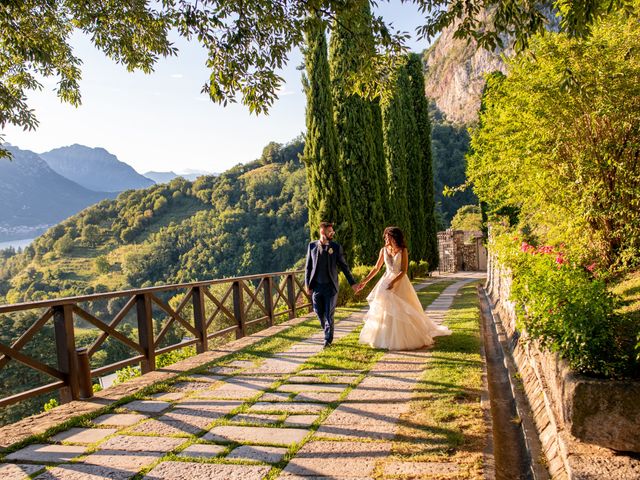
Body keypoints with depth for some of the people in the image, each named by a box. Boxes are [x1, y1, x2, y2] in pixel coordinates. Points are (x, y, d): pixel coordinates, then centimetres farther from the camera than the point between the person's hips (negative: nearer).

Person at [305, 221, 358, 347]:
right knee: (319, 312, 10)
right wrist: (307, 285, 1)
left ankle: (328, 339, 15)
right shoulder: (312, 246, 2)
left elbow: (344, 266, 3)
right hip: (316, 286, 2)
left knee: (329, 314, 1)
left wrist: (352, 283, 0)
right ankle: (327, 330, 36)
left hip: (331, 286, -2)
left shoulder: (336, 247, -1)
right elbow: (308, 266, 6)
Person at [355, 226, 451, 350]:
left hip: (400, 282, -4)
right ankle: (384, 339, 16)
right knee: (383, 310, 4)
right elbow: (376, 268, 8)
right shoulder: (383, 250, 3)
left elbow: (403, 271, -12)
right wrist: (364, 282, 5)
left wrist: (393, 282, -24)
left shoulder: (403, 251, -8)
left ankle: (407, 338, 15)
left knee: (402, 311, -1)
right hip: (386, 281, 4)